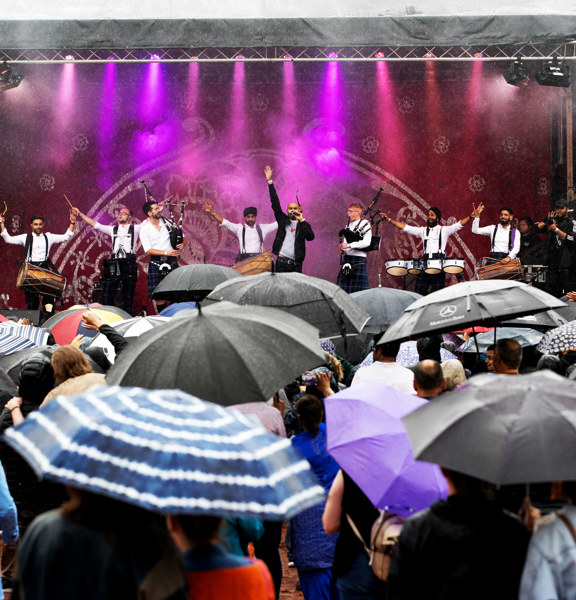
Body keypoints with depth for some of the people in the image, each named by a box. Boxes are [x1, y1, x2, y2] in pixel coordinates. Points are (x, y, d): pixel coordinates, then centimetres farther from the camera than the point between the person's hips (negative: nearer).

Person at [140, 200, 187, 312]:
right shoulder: (144, 229, -1)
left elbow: (183, 238, 15)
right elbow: (148, 250, -9)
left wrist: (182, 244, -9)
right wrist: (166, 253, -18)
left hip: (171, 261, 2)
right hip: (156, 263, -2)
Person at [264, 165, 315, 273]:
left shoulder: (304, 225, 11)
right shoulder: (283, 220, 13)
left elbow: (310, 237, -7)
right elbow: (275, 203, 9)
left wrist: (302, 220, -11)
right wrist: (270, 181, 5)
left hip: (296, 264, 0)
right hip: (281, 262, 0)